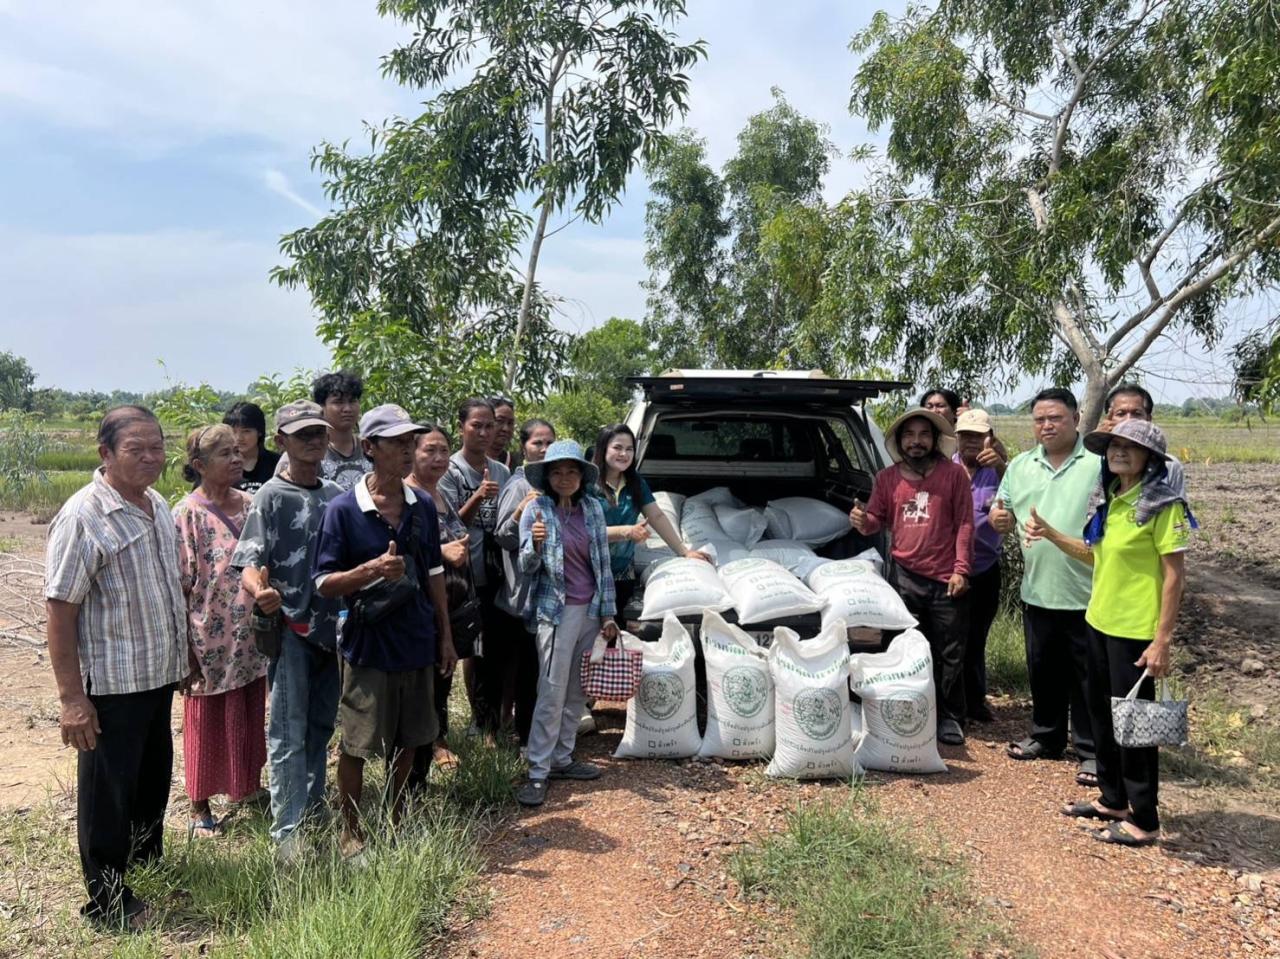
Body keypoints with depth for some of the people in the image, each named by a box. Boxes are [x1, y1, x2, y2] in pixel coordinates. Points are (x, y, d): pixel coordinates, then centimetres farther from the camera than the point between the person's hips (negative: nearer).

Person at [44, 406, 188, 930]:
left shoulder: (158, 506, 6)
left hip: (159, 674, 8)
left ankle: (149, 863, 42)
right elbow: (59, 611, -19)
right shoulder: (83, 517, -19)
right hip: (111, 684, -7)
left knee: (155, 778, 22)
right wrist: (70, 696, -19)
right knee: (108, 792, 7)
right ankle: (108, 903, 22)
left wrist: (183, 656, 18)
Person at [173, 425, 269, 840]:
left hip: (251, 641, 5)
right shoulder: (188, 514, -13)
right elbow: (180, 587, -13)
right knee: (207, 725, 10)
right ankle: (200, 809, 27)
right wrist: (186, 651, -14)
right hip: (210, 643, -5)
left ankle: (247, 789, 37)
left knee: (251, 720, 17)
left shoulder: (250, 504, 3)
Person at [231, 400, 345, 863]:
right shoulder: (272, 496, -8)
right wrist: (261, 593, -36)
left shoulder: (337, 495, 9)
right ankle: (287, 829, 9)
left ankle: (313, 807, 32)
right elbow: (248, 562, -15)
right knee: (289, 733, 0)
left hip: (332, 625, 5)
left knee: (322, 725, 16)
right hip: (290, 627, -5)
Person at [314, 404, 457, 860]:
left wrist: (445, 635, 11)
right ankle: (351, 834, 25)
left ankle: (397, 823, 35)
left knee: (406, 742, 16)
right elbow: (324, 583, -10)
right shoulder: (343, 509, -11)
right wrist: (373, 569, -28)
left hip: (417, 643, 5)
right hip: (367, 646, -4)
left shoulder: (423, 506, 3)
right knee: (357, 745, 7)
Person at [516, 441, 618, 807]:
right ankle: (538, 773, 0)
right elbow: (527, 567, -6)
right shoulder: (537, 509, -5)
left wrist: (608, 613, 7)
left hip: (591, 611, 4)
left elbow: (604, 563, 9)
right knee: (552, 692, -6)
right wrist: (536, 544, -28)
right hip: (557, 611, -4)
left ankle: (562, 759, 21)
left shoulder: (592, 509, 5)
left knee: (576, 692, 10)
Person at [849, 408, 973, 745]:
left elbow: (965, 524, -1)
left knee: (949, 655, 7)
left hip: (947, 579, -2)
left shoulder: (954, 475, -1)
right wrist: (862, 521, -12)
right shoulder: (886, 478, 6)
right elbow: (877, 520, 12)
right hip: (905, 577, 2)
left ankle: (949, 719, 20)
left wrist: (961, 569, -7)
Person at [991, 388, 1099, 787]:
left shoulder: (1100, 463, -7)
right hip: (1037, 590, 5)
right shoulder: (1020, 466, 10)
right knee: (1043, 672, 18)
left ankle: (1091, 751, 17)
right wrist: (998, 518, -7)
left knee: (1089, 676, 5)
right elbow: (1003, 516, 16)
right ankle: (1046, 738, 34)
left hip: (1087, 593, -5)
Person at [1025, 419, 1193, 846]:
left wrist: (1163, 640, -19)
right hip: (1099, 622, 8)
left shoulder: (1162, 505, -14)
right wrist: (1050, 534, 8)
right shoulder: (1108, 500, 8)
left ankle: (1144, 820, 16)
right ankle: (1112, 799, 32)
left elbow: (1174, 575, -15)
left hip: (1136, 630, -8)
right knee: (1102, 713, 17)